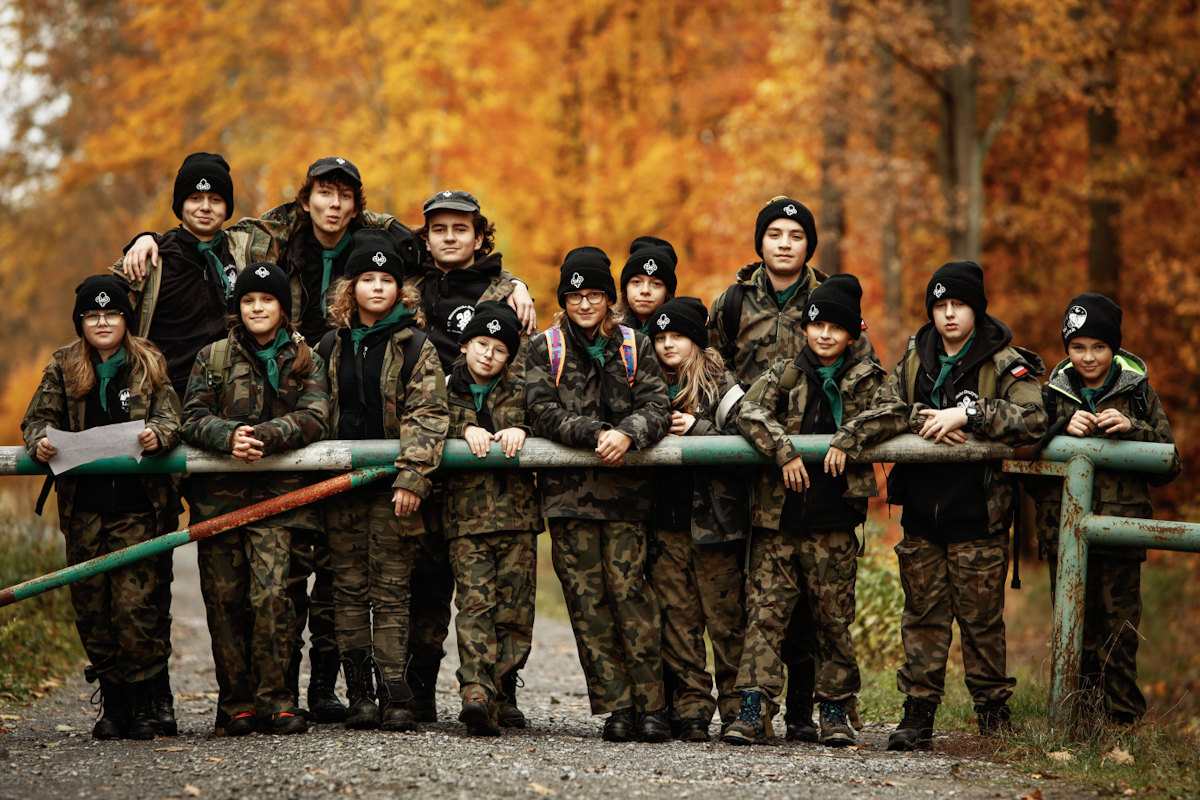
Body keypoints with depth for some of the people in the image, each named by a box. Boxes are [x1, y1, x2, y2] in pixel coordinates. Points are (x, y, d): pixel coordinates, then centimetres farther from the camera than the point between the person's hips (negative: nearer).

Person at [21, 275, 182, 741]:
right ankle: (112, 703, 12)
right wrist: (39, 441, -16)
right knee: (93, 607, 2)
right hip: (84, 507, 2)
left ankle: (143, 704, -1)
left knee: (138, 606, -10)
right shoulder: (63, 368, 11)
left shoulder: (149, 366, 8)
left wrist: (158, 435, -23)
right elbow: (39, 417, 7)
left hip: (139, 507, -2)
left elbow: (169, 416, 0)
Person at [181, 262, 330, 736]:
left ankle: (273, 699, -7)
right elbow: (193, 418, 2)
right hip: (218, 490, 1)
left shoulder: (305, 360, 11)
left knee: (271, 594, -15)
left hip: (276, 489, -1)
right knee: (225, 597, -1)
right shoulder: (213, 358, 12)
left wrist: (263, 436, -19)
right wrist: (230, 436, -18)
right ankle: (236, 702, 7)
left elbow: (314, 419, -4)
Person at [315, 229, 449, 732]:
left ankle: (395, 700, -5)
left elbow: (426, 417, -7)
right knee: (350, 590, 3)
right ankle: (360, 695, 7)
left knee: (391, 591, -5)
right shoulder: (332, 346, 12)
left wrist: (411, 479, -16)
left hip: (391, 486, -4)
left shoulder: (415, 346, 1)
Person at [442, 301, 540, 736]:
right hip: (465, 513, -2)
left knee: (515, 611, -4)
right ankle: (476, 691, -27)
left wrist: (521, 429, -12)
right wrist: (465, 430, -14)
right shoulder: (446, 388, 11)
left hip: (517, 513, 2)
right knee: (474, 603, -15)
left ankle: (492, 696, -2)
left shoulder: (519, 388, 14)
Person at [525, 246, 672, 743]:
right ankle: (615, 706, 0)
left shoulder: (634, 347, 12)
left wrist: (627, 434, -19)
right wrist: (596, 435, -16)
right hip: (568, 491, 0)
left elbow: (657, 408, 1)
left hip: (625, 490, 0)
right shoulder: (544, 349, 9)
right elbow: (544, 412, -3)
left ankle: (650, 705, -6)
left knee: (629, 590, -10)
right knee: (587, 599, -3)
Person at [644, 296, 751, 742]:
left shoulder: (721, 388, 0)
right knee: (678, 618, 2)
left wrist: (697, 429, -16)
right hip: (666, 525, 4)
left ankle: (737, 708, 4)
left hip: (713, 520, -4)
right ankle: (691, 708, 6)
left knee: (725, 616, -3)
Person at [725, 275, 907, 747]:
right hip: (778, 519, 0)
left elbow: (894, 414, -9)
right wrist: (783, 451, -21)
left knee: (833, 620, 4)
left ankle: (835, 711, 15)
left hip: (834, 526, 0)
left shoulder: (865, 380, 8)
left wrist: (849, 439, -20)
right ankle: (753, 712, -9)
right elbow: (750, 413, -8)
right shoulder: (784, 376, 8)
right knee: (764, 613, -7)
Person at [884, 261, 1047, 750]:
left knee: (981, 620, 0)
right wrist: (923, 420, -13)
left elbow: (1032, 419, -18)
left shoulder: (1004, 363, -3)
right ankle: (918, 715, 11)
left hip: (977, 518, -4)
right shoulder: (915, 358, 12)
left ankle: (995, 717, 10)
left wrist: (967, 415, -25)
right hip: (921, 512, 4)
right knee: (923, 616, 6)